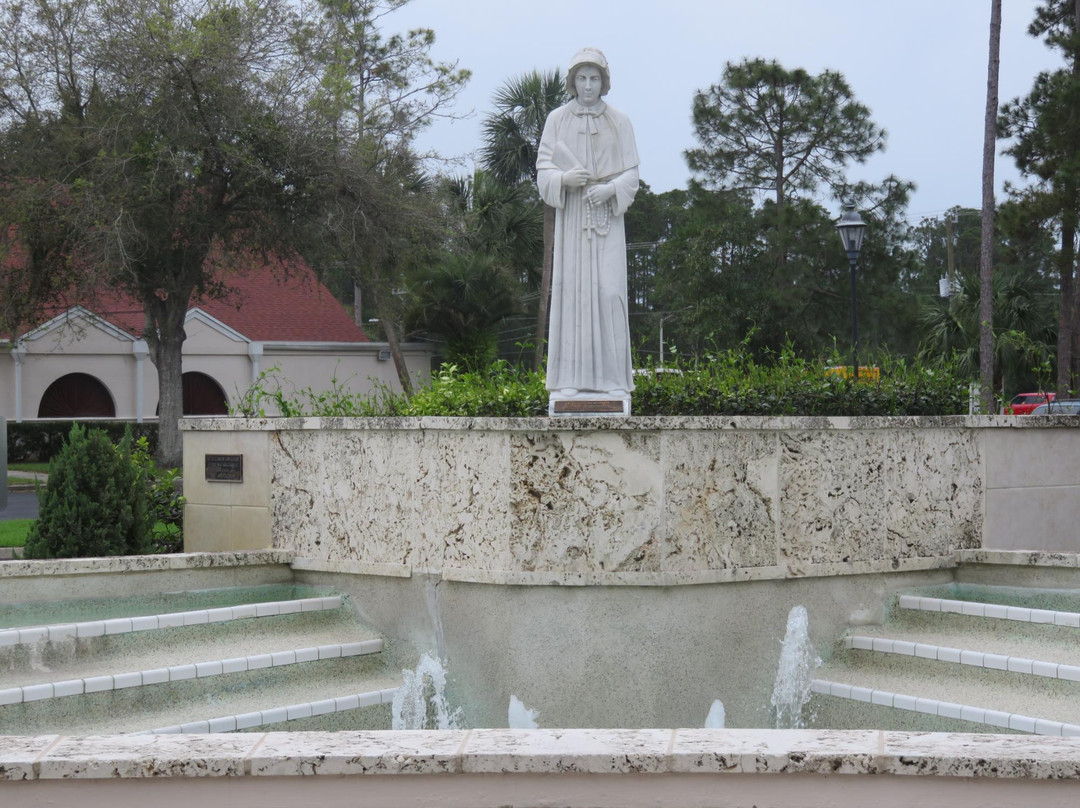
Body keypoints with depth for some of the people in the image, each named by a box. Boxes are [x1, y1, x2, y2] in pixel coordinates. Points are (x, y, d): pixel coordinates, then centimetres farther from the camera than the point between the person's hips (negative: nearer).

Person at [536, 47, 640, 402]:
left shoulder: (619, 122, 7)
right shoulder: (557, 120, 7)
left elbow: (631, 174, 4)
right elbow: (543, 170, 4)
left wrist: (610, 188, -16)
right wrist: (565, 178, -17)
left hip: (607, 216, 0)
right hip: (571, 216, 0)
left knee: (609, 291, -8)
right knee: (571, 290, -4)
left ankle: (613, 379, -4)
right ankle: (570, 379, -3)